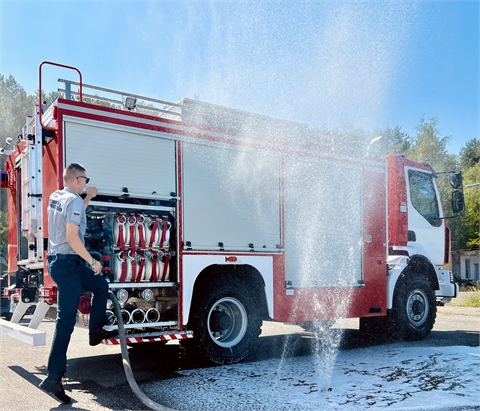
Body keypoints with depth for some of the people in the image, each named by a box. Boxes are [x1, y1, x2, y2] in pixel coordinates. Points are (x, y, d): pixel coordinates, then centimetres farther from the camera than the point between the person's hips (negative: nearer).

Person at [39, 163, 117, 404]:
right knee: (66, 321, -6)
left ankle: (95, 331, 30)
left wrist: (88, 199, 29)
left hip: (58, 260, 10)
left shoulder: (56, 197, 11)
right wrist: (92, 261, -16)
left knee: (101, 286, 26)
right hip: (68, 263, -10)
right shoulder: (74, 200, -16)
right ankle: (53, 378, -2)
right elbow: (72, 237, -23)